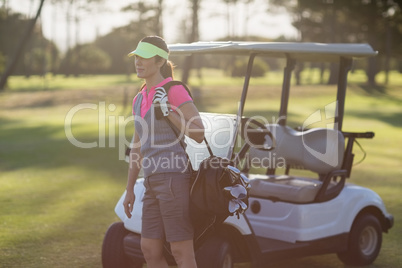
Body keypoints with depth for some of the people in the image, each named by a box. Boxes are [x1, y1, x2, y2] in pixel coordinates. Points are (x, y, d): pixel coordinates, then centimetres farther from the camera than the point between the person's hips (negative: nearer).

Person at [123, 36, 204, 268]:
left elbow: (199, 134, -12)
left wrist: (167, 111, -21)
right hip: (154, 181, 9)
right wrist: (130, 190, 22)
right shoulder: (140, 100, 16)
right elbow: (138, 147, 21)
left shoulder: (175, 90, -8)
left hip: (173, 177, -9)